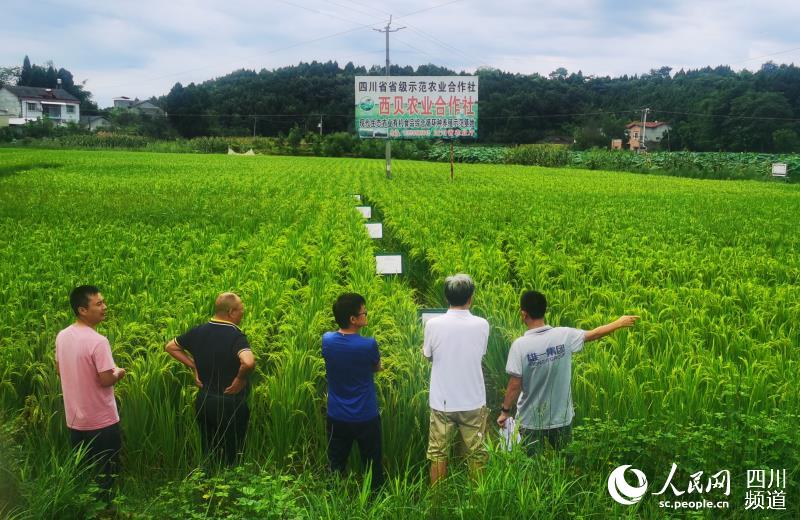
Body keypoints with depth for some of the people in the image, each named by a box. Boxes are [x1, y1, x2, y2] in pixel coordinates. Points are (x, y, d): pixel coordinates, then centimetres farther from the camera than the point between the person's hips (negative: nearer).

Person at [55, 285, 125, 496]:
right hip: (101, 421, -7)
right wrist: (118, 373, -4)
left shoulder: (62, 336, 0)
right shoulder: (98, 341, -25)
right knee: (106, 475, 10)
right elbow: (106, 380, -24)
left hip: (75, 420, 7)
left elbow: (59, 370, 13)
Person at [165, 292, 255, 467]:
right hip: (230, 404, -6)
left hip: (203, 401, 6)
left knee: (208, 455, 20)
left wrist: (193, 366, 10)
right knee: (231, 457, 10)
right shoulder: (236, 336, -20)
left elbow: (170, 347, 15)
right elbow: (248, 362, -39)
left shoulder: (198, 332, 0)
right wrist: (240, 379, -20)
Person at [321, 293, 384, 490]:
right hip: (366, 417, -3)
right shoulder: (369, 344, -21)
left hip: (336, 417, 3)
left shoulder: (327, 340, -10)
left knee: (335, 468, 18)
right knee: (372, 467, 15)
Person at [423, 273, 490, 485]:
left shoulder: (433, 324, -12)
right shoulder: (481, 325, -10)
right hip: (473, 402, 0)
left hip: (442, 402, 0)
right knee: (476, 455, 15)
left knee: (438, 454, 14)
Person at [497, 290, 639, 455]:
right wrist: (620, 323, 21)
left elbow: (515, 385, -18)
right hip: (561, 416, 3)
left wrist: (505, 411, -3)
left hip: (531, 420, -3)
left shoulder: (520, 345, -19)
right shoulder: (564, 335, -11)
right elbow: (593, 334, 5)